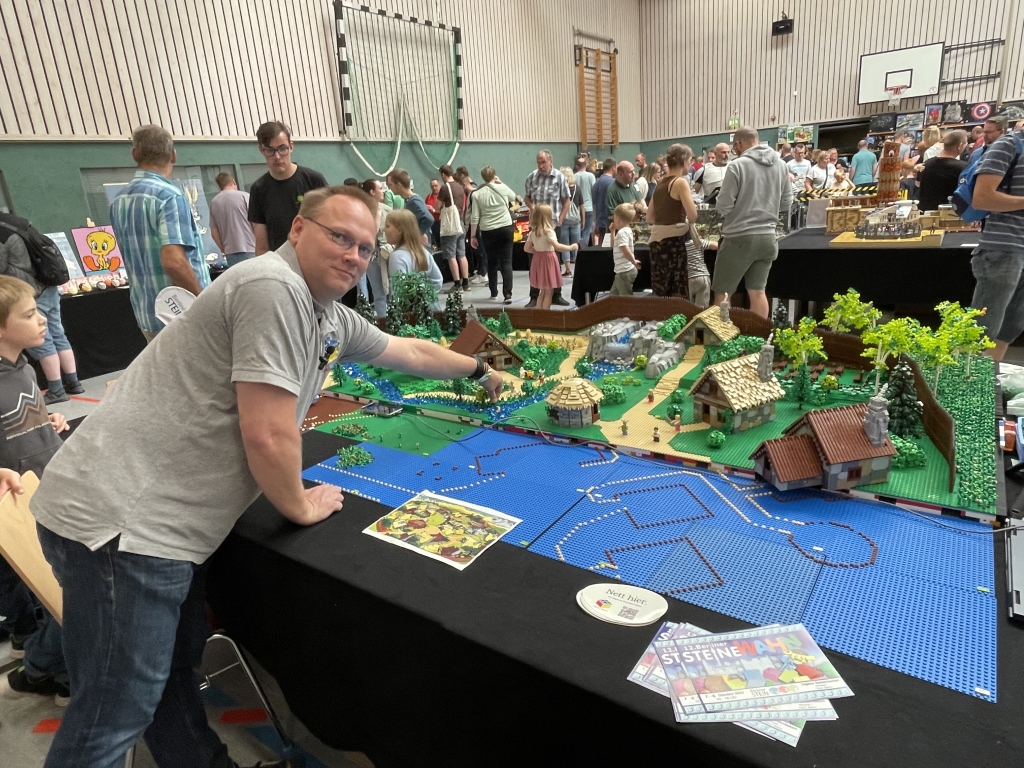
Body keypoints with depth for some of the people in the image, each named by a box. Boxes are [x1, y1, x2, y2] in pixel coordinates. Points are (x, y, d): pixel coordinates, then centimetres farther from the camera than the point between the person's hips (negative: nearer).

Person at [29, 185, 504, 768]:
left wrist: (479, 369, 38)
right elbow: (267, 434, -23)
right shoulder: (273, 287, -19)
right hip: (121, 520, -9)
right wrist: (301, 506, -5)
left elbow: (408, 351, 26)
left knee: (175, 665, 25)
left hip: (168, 521, 10)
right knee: (117, 715, 4)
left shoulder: (331, 319, 11)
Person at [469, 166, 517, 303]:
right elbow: (514, 197, 23)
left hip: (488, 231, 0)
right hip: (506, 228, 0)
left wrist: (473, 236, 4)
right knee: (506, 262, 0)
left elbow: (475, 218, -4)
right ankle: (507, 293, -10)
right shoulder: (502, 188, 0)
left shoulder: (477, 194, -2)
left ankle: (493, 292, 23)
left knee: (492, 262, 15)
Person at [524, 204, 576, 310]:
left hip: (537, 259, 7)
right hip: (548, 260, -7)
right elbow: (557, 246, -24)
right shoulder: (548, 231, -15)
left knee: (542, 291, 17)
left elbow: (526, 248, 8)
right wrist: (571, 247, -15)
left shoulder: (533, 232, 5)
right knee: (549, 292, 1)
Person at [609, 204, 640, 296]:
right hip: (623, 270, 10)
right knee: (613, 295, 18)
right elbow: (614, 246, 26)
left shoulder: (622, 232, -16)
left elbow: (625, 250, -28)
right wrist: (613, 231, 21)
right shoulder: (627, 230, 15)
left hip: (625, 271, -10)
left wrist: (634, 262, -18)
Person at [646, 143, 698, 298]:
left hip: (657, 240, 8)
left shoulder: (660, 184, 14)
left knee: (660, 294, 10)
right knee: (677, 294, -3)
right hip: (673, 240, -8)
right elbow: (693, 216, -15)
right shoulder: (680, 182, -8)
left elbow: (650, 218, 18)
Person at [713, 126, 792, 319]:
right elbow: (786, 202, 13)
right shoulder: (781, 165, 7)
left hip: (740, 238, -6)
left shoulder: (737, 165, -11)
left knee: (722, 294, 4)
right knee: (758, 291, 13)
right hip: (768, 237, 6)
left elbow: (724, 206, -12)